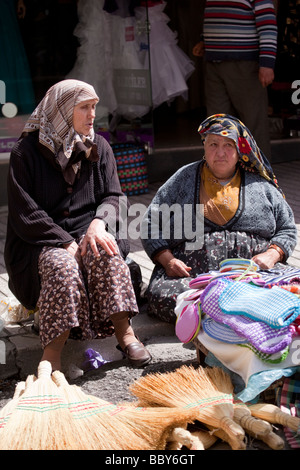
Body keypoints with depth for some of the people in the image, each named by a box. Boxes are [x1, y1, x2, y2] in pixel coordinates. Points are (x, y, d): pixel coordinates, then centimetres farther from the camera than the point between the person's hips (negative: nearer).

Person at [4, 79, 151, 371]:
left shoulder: (98, 147, 10)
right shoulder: (27, 151, -4)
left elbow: (113, 197, 5)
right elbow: (25, 214, -9)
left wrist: (99, 223, -19)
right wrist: (67, 242, -20)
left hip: (86, 230, 3)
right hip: (40, 243, -3)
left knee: (105, 252, -32)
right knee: (61, 264, -35)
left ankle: (124, 331, -28)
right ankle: (52, 353, -34)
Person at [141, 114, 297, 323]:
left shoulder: (261, 185, 18)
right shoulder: (183, 179, 16)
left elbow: (287, 230, 21)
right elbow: (151, 225, 14)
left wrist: (271, 255, -1)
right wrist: (168, 260, -4)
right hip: (190, 273, 0)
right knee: (163, 297, -32)